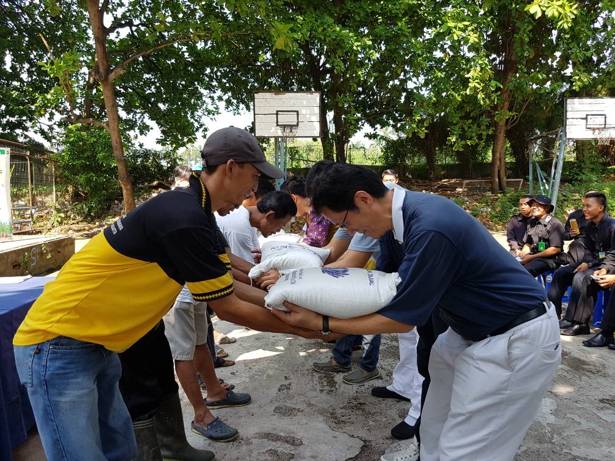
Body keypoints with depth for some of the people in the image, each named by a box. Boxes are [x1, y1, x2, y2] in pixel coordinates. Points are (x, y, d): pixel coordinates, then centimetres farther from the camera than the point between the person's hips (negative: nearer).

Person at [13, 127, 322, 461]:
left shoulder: (189, 208, 4)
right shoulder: (185, 219, -26)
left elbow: (225, 286, 10)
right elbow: (228, 309, -17)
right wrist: (300, 327, -7)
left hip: (93, 343, 9)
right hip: (57, 346, -9)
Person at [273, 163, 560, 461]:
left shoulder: (429, 229, -32)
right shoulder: (399, 215, -3)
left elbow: (401, 320, -22)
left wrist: (319, 323, -17)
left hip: (516, 340, -9)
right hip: (474, 329, 9)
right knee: (435, 434, 15)